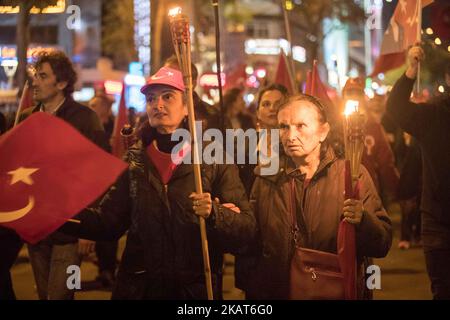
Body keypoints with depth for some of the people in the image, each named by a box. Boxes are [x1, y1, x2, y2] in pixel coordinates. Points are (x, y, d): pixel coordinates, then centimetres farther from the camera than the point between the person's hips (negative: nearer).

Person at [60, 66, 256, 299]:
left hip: (195, 289, -2)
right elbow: (108, 222, 4)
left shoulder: (215, 159, -4)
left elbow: (246, 230, -9)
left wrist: (213, 213, -28)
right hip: (139, 288, 3)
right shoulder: (135, 161, 6)